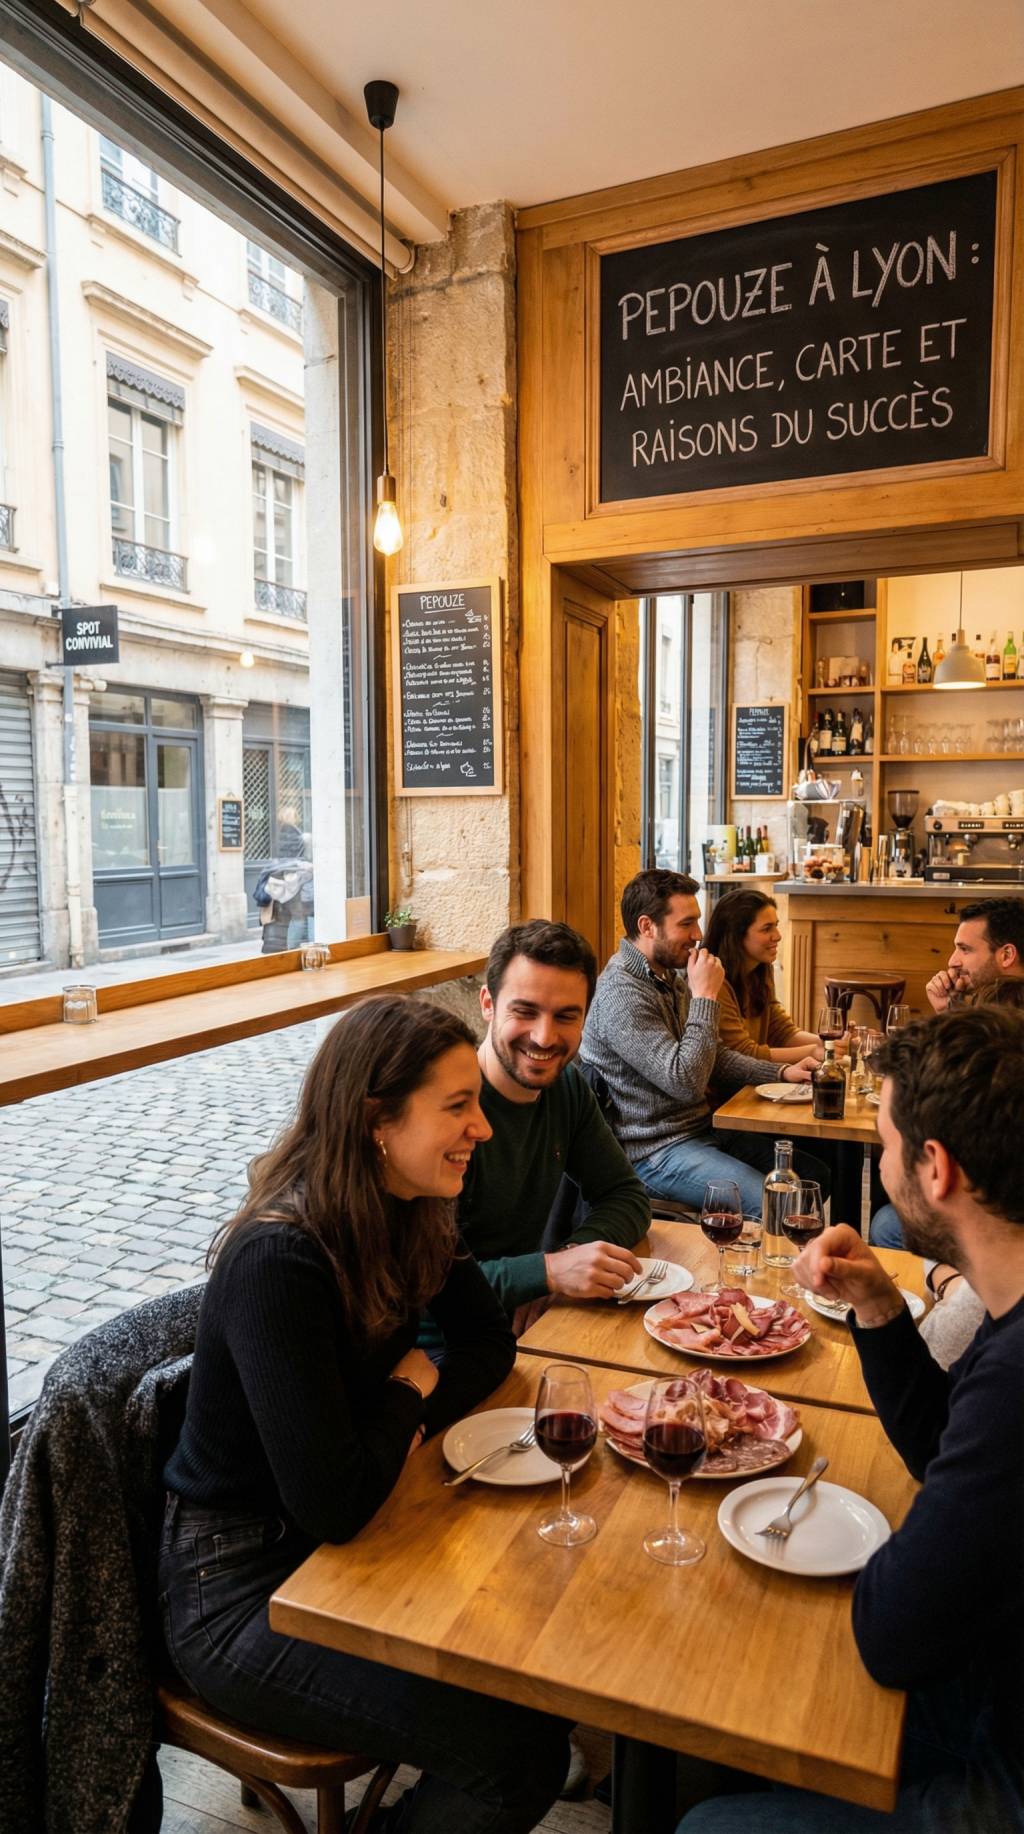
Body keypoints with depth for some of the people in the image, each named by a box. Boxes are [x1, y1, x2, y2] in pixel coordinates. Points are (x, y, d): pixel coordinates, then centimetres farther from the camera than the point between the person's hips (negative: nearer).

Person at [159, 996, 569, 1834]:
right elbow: (334, 1504, -32)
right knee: (516, 1748, -14)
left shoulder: (407, 1214, -7)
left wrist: (414, 1418, -14)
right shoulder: (279, 1262, -31)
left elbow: (490, 1343, 5)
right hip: (237, 1589, -7)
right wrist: (408, 1391, -15)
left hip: (342, 1543, 7)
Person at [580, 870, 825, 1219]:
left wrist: (782, 1072, 4)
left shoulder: (673, 976, 10)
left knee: (815, 1175, 8)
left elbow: (713, 1058, 18)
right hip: (657, 1151, -10)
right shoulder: (622, 994, -22)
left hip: (702, 1129, 10)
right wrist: (705, 997, -20)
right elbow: (686, 1082, -26)